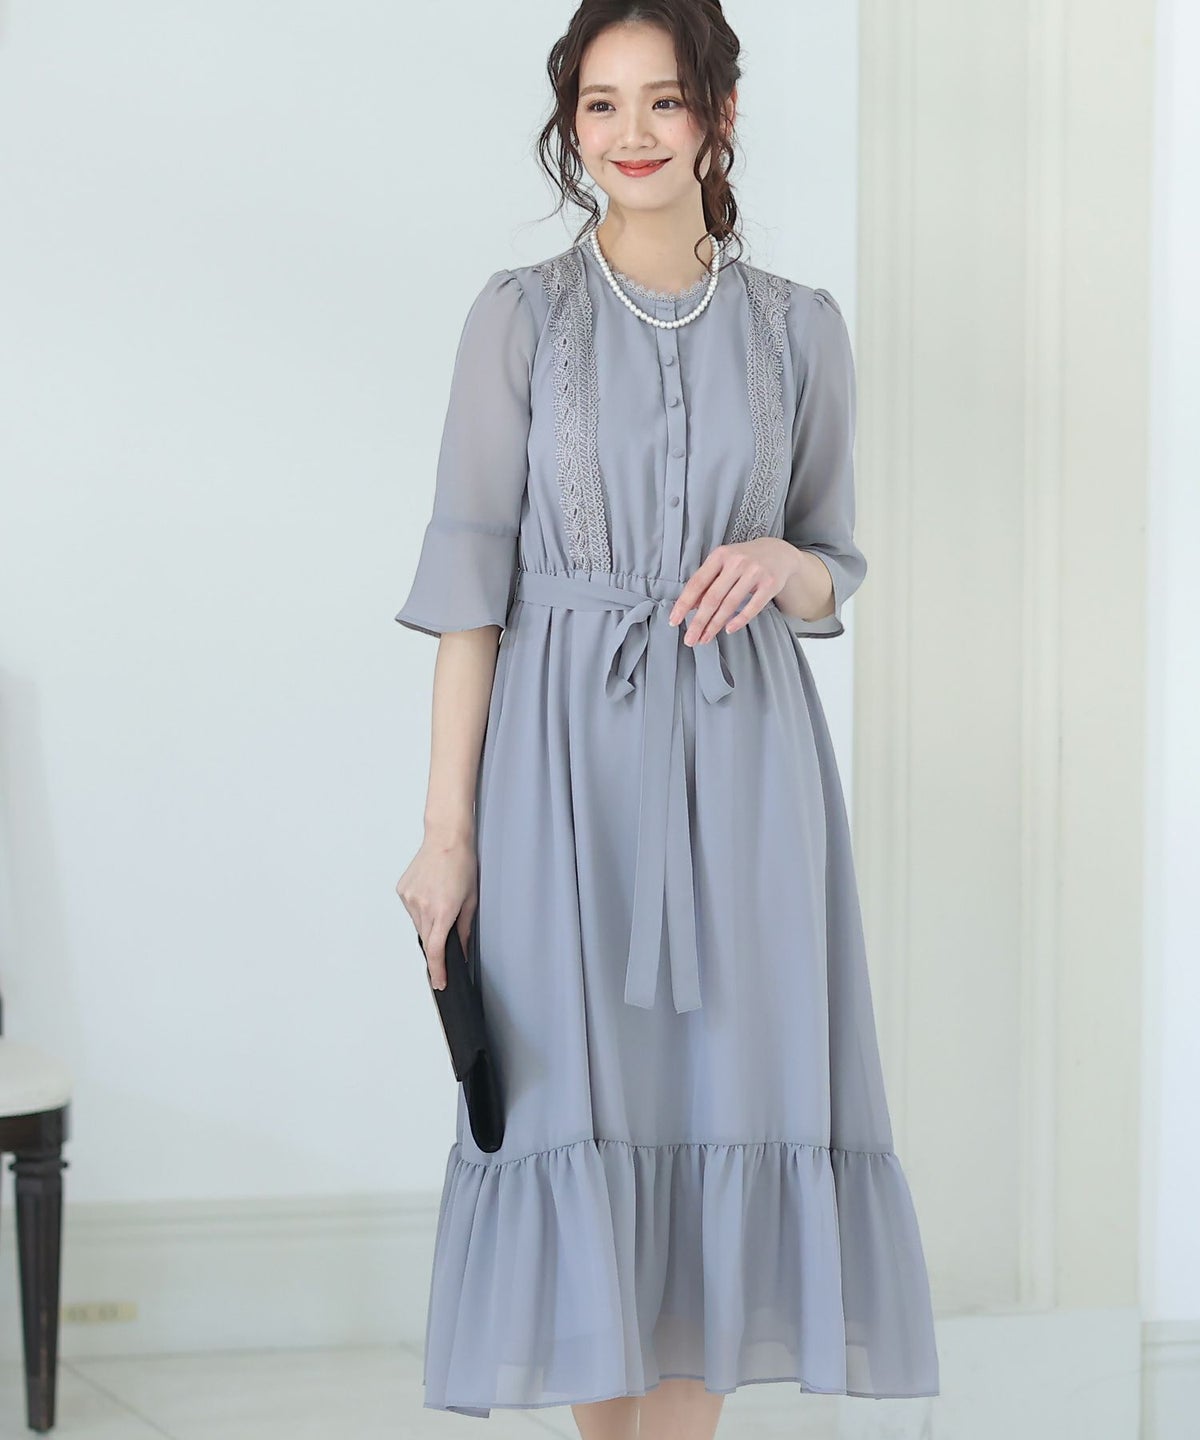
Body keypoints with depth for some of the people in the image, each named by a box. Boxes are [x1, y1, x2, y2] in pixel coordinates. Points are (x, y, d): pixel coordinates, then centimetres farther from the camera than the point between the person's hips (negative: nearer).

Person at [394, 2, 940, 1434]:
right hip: (567, 754, -1)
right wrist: (447, 825, -8)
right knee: (587, 1107, 0)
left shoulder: (798, 328, 8)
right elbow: (470, 573, -2)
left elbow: (834, 573, 14)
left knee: (721, 1111, -1)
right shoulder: (521, 313, 2)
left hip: (742, 766, 1)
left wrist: (776, 566, -12)